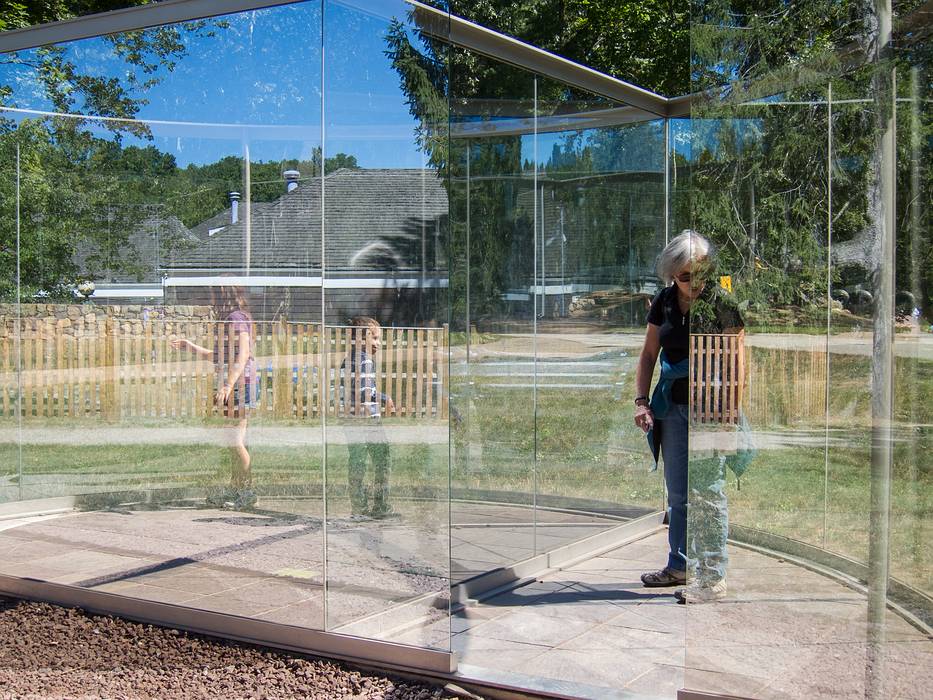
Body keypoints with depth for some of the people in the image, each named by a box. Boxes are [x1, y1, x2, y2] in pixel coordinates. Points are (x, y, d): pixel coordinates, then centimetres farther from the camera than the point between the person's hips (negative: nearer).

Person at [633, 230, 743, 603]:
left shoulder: (719, 302, -11)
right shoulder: (664, 302, 5)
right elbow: (649, 354, 12)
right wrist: (641, 400, 3)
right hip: (671, 405, 6)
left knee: (707, 494, -6)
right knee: (677, 492, 15)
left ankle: (713, 577, 1)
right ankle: (679, 565, 29)